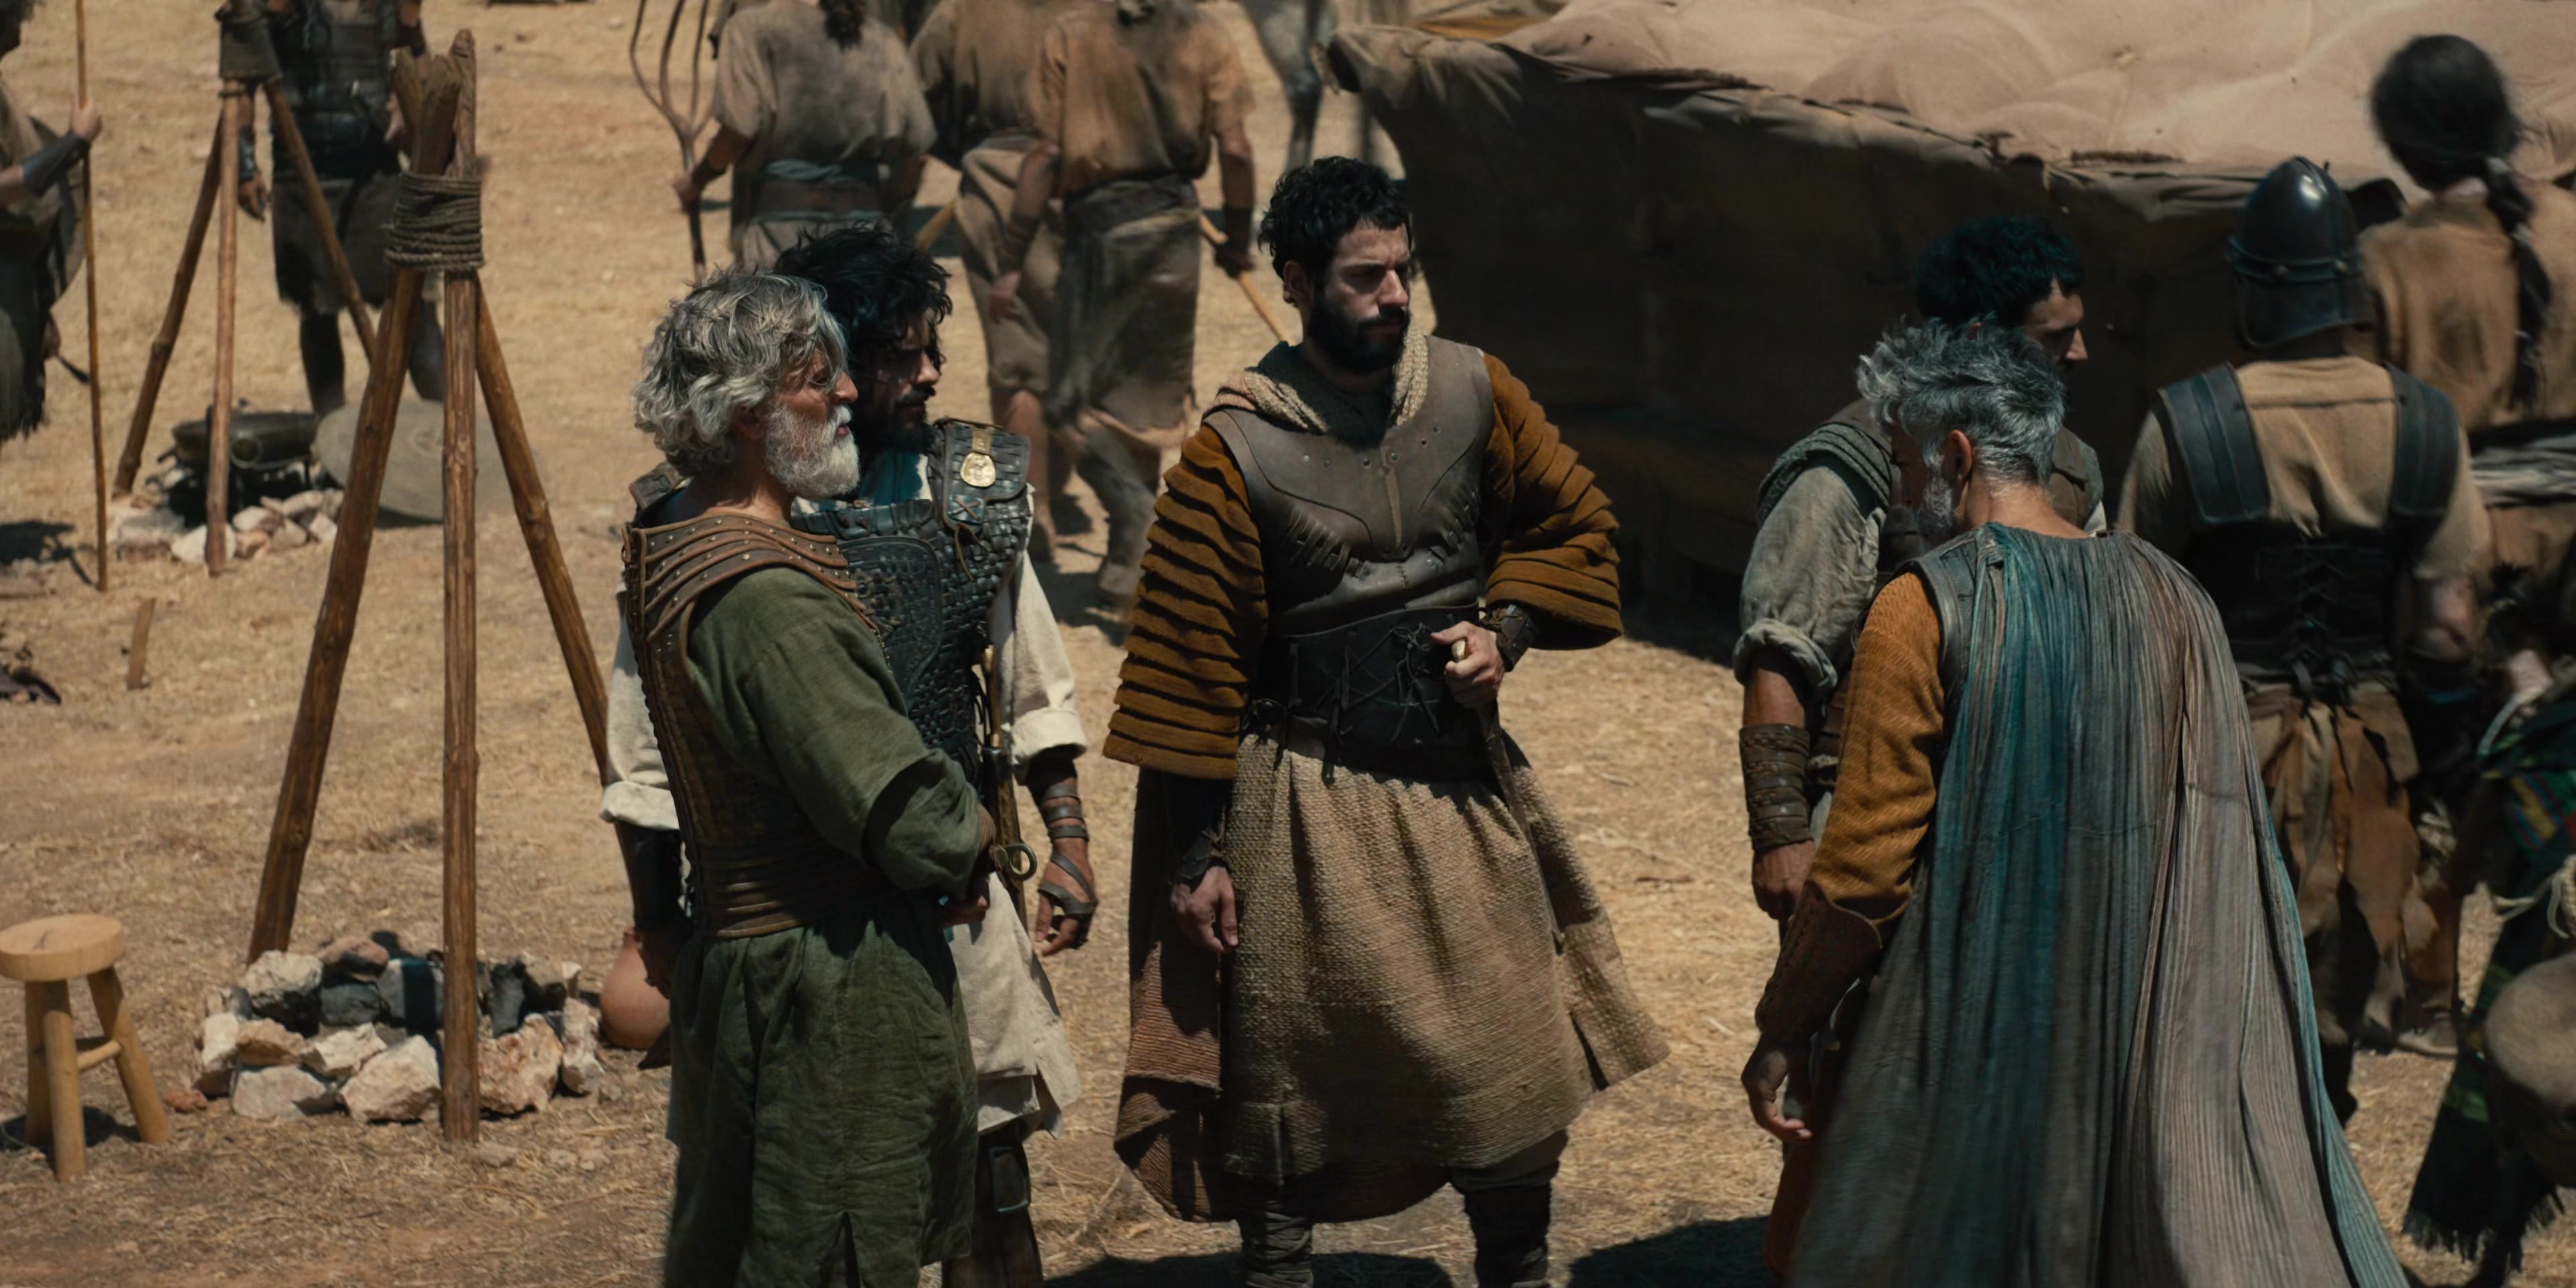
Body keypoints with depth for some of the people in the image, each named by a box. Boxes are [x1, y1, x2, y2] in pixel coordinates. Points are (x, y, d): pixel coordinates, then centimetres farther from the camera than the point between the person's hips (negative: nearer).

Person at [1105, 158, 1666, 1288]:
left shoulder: (1473, 394, -1)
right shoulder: (1233, 452, -12)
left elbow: (1573, 525, 12)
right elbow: (1191, 661, -8)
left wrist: (1508, 627, -7)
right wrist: (1196, 857, -8)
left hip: (1461, 779, 4)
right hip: (1309, 802, -4)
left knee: (1516, 1066, 11)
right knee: (1287, 1074, 6)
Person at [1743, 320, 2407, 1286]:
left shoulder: (1926, 609, -12)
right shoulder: (2174, 599, 5)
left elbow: (1863, 863, -11)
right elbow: (2224, 836, 11)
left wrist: (1783, 1030, -1)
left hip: (1980, 1034, -5)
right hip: (2169, 1028, 5)